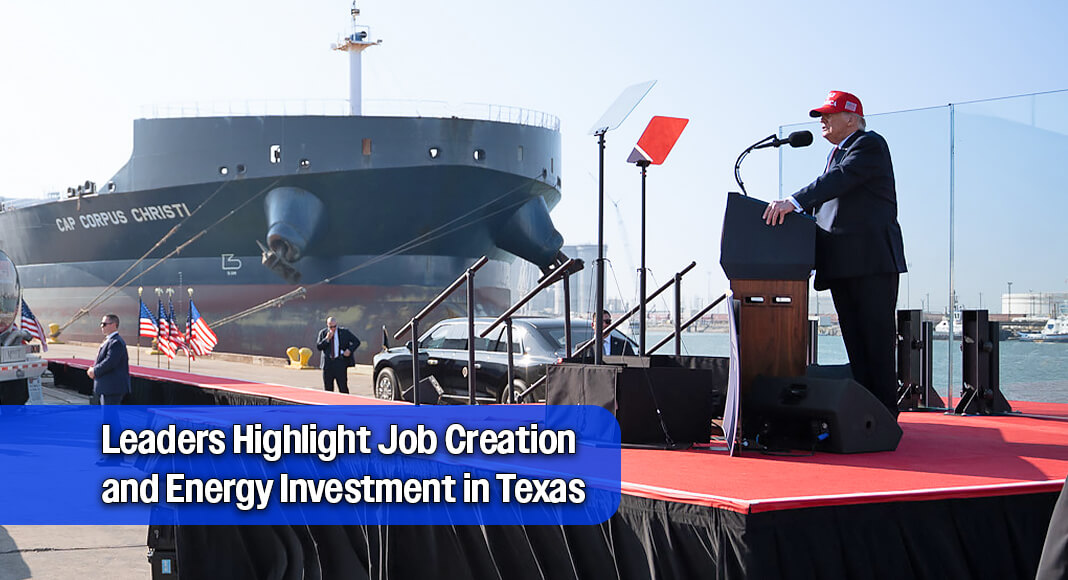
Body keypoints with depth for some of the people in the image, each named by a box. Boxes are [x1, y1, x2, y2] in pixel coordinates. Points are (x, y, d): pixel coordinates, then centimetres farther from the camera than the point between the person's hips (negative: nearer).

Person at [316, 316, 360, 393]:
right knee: (327, 387, 5)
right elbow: (318, 347, 0)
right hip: (327, 363, 2)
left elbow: (356, 341, 7)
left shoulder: (344, 332, 3)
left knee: (343, 388, -6)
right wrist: (327, 339, -13)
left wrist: (349, 350, -9)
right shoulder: (323, 333, 7)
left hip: (340, 362, -2)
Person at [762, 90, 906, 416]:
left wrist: (794, 201, -30)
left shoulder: (869, 144, -3)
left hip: (872, 260, -9)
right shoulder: (836, 154, 25)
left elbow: (839, 179, -20)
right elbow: (822, 200, 20)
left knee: (877, 339, -9)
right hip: (842, 264, 9)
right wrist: (787, 212, 4)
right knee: (855, 343, 7)